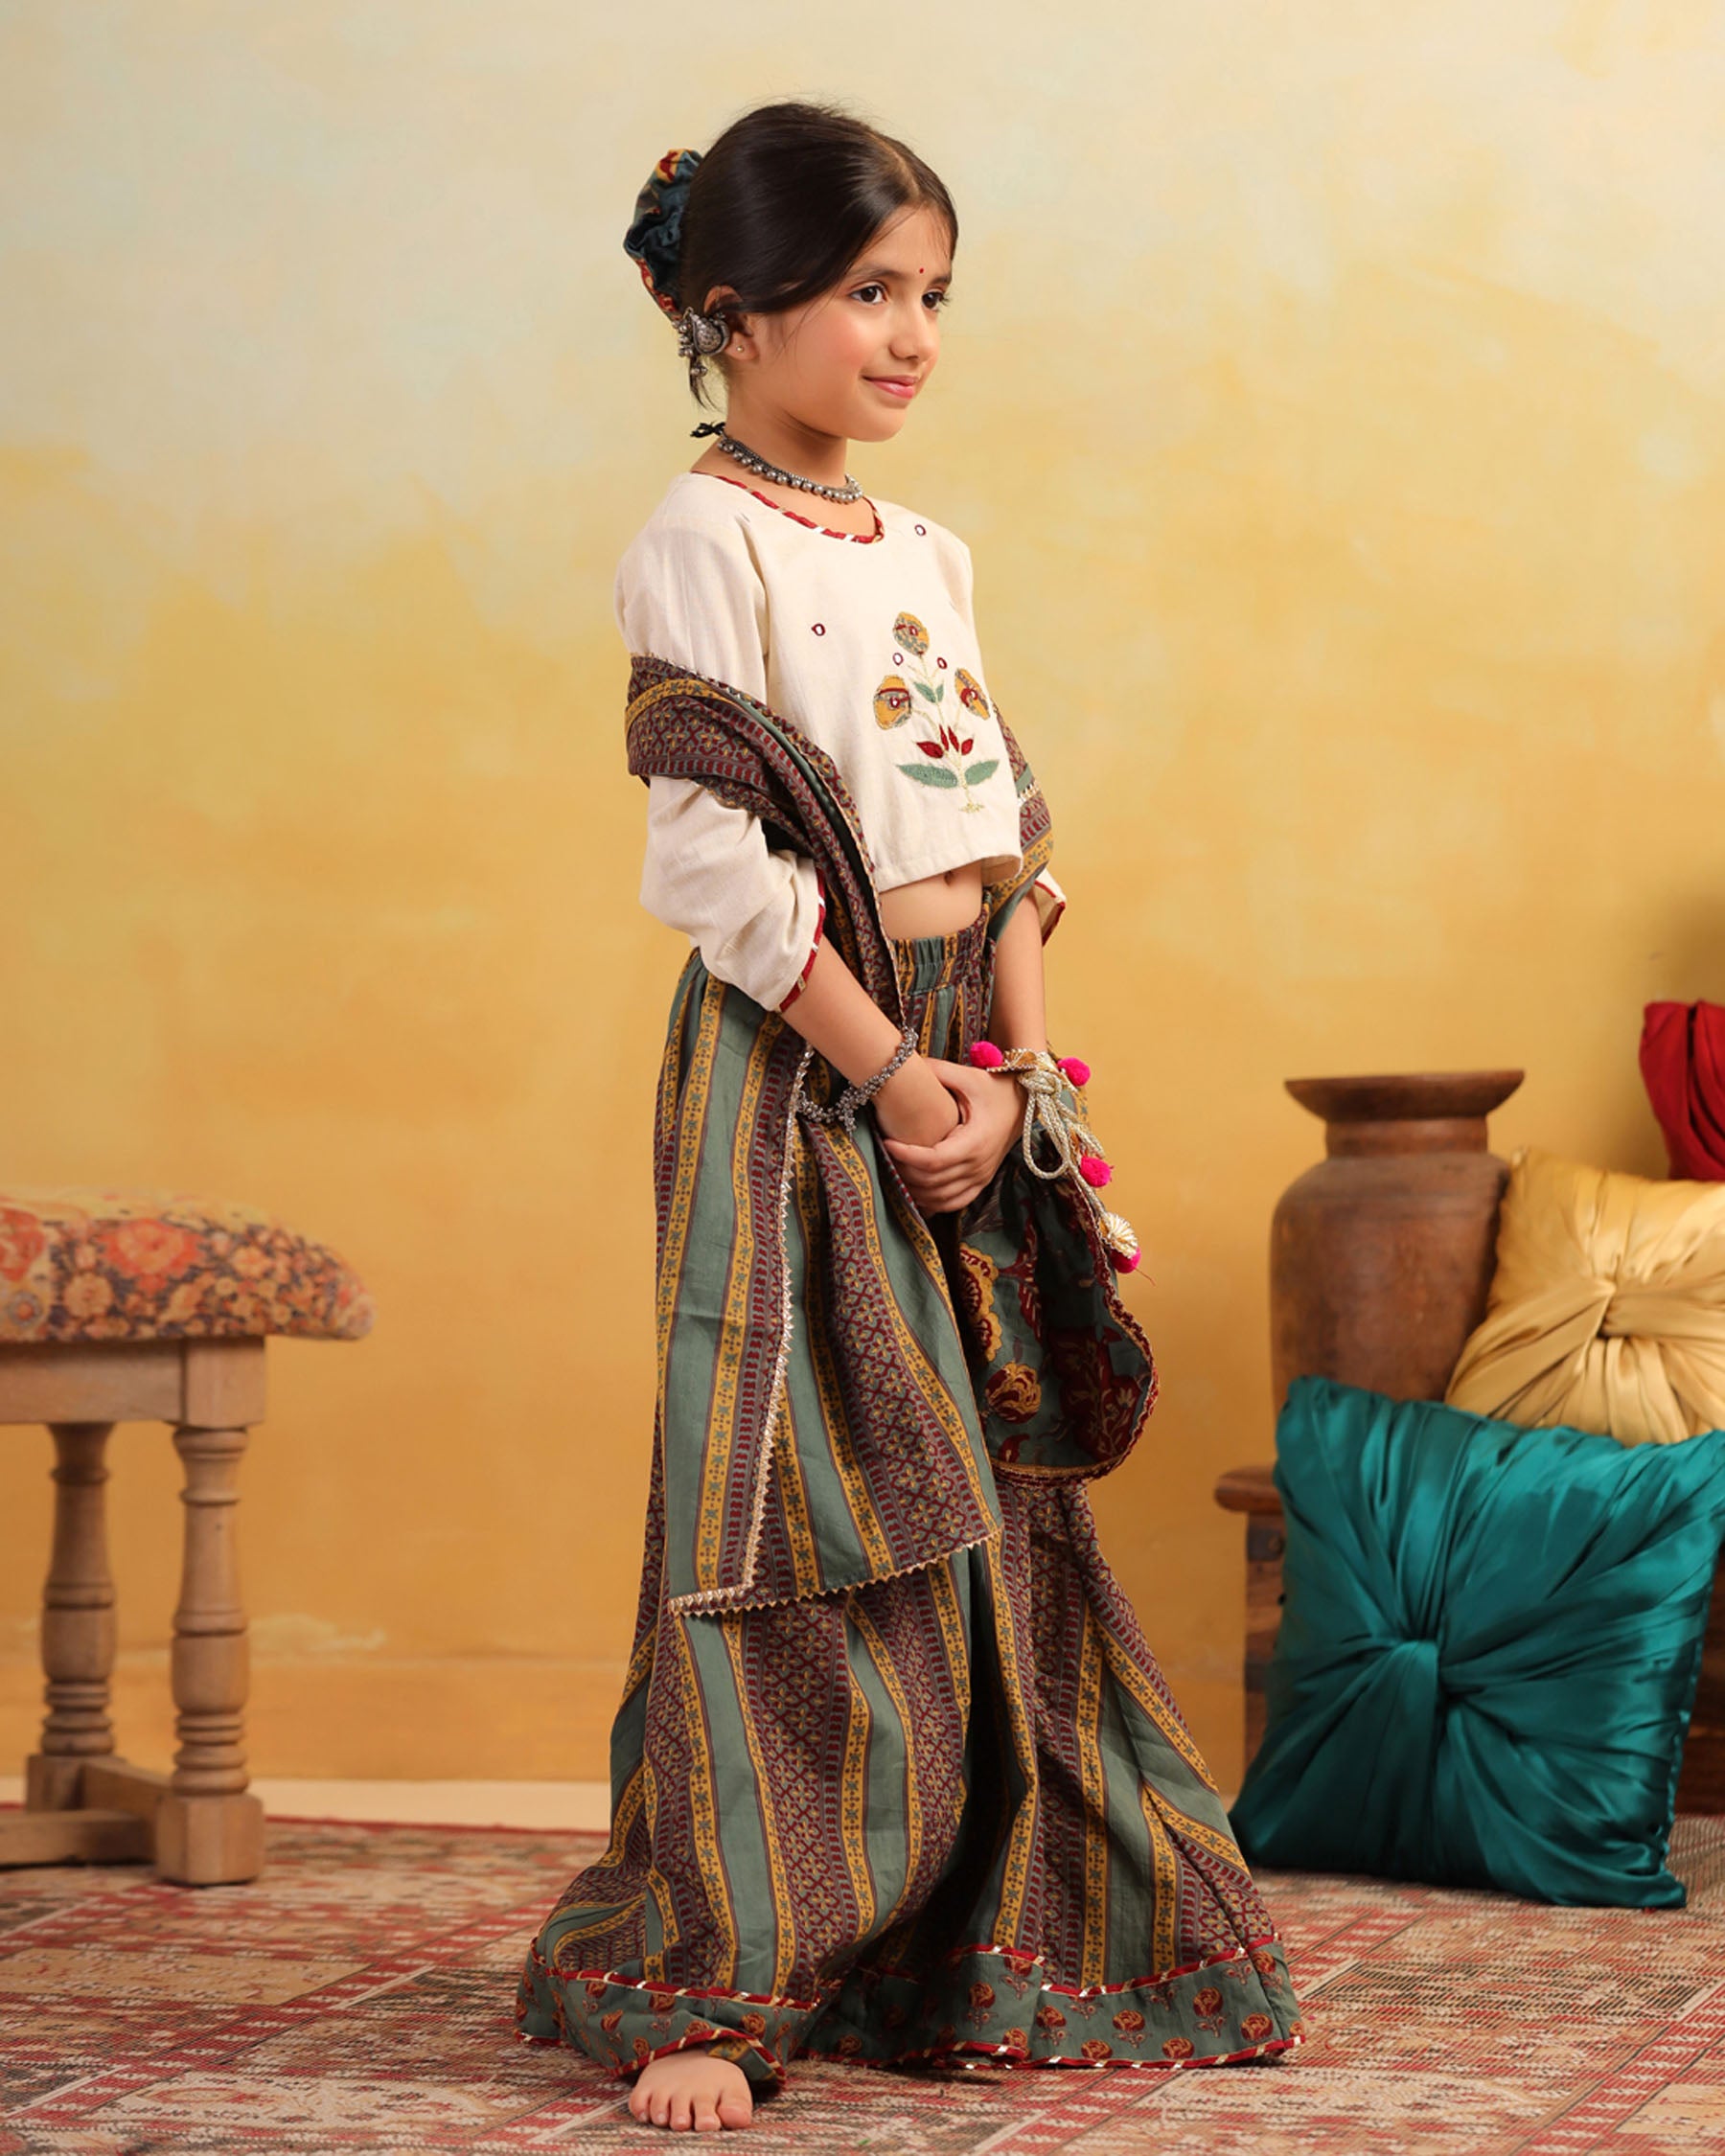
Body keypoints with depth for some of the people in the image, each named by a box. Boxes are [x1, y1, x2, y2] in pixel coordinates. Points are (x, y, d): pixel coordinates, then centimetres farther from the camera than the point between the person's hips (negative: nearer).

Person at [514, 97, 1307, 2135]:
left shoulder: (924, 551, 15)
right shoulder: (704, 541, -8)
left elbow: (1003, 834, 13)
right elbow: (714, 862, -15)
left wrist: (1013, 1071, -1)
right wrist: (892, 1071, -15)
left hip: (965, 1061, 7)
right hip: (797, 1063, -7)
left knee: (983, 1510, 9)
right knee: (803, 1517, -8)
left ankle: (973, 1952, 19)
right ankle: (702, 1988, -1)